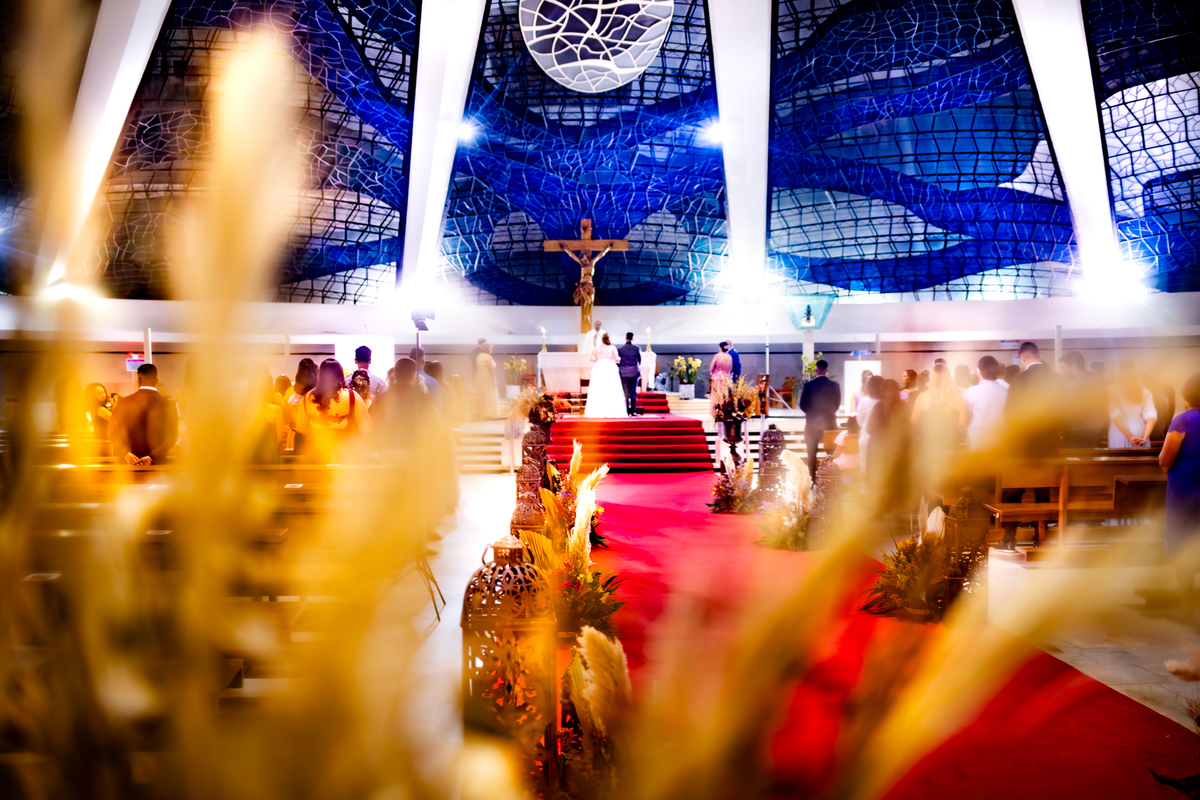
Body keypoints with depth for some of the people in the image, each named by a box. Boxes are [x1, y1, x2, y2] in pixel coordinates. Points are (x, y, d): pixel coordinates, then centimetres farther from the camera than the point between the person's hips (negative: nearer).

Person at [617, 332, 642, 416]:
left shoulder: (620, 349, -3)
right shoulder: (637, 348, -1)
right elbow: (640, 360, 11)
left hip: (623, 373, 0)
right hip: (634, 373, 0)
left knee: (625, 393, 3)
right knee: (633, 392, 2)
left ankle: (626, 411, 1)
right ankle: (633, 411, 0)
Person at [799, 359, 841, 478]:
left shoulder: (808, 385, -11)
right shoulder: (835, 385, -5)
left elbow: (802, 405, -8)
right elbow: (837, 405, 4)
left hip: (812, 423, -1)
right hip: (830, 423, 2)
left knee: (812, 454, 9)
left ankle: (813, 479, 9)